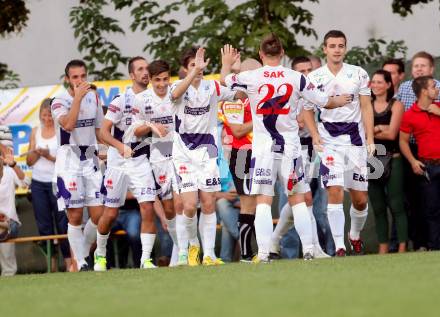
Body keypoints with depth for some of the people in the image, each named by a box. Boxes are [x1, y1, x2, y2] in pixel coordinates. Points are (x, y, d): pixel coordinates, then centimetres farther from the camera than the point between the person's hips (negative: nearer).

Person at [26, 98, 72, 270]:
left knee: (63, 223, -6)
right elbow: (29, 162, 12)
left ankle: (69, 262, -4)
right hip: (38, 183, 5)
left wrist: (50, 156, -18)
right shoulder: (36, 132, 11)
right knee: (43, 225, 3)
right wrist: (35, 152, -8)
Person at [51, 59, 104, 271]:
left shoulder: (93, 97, 10)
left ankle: (83, 254, 18)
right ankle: (81, 264, -1)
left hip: (90, 160, 5)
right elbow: (68, 125, -25)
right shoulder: (60, 102, -6)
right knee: (75, 217, -6)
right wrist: (78, 97, -22)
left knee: (98, 215, -1)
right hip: (69, 161, -5)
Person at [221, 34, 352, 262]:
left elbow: (226, 79, 14)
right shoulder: (296, 78, -2)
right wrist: (339, 101, 32)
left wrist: (227, 63, 37)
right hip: (290, 146, 1)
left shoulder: (250, 78, -6)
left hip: (263, 147, -1)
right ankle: (308, 249, 8)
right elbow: (323, 101, 9)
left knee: (263, 201, -1)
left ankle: (263, 253, -9)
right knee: (297, 199, 11)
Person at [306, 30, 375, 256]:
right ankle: (339, 247, -13)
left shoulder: (358, 75, 4)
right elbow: (308, 109, 8)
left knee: (360, 199, 5)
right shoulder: (314, 78, 2)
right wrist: (315, 135, -6)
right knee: (335, 193, -14)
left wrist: (370, 139, -3)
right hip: (329, 142, -2)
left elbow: (366, 107, 5)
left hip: (355, 140, 2)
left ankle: (355, 236, 32)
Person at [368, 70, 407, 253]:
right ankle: (383, 248, 7)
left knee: (396, 206, -8)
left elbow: (392, 134, -9)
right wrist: (379, 128, -9)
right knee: (378, 208, 5)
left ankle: (402, 247, -9)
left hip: (392, 159, -4)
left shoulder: (396, 105, 1)